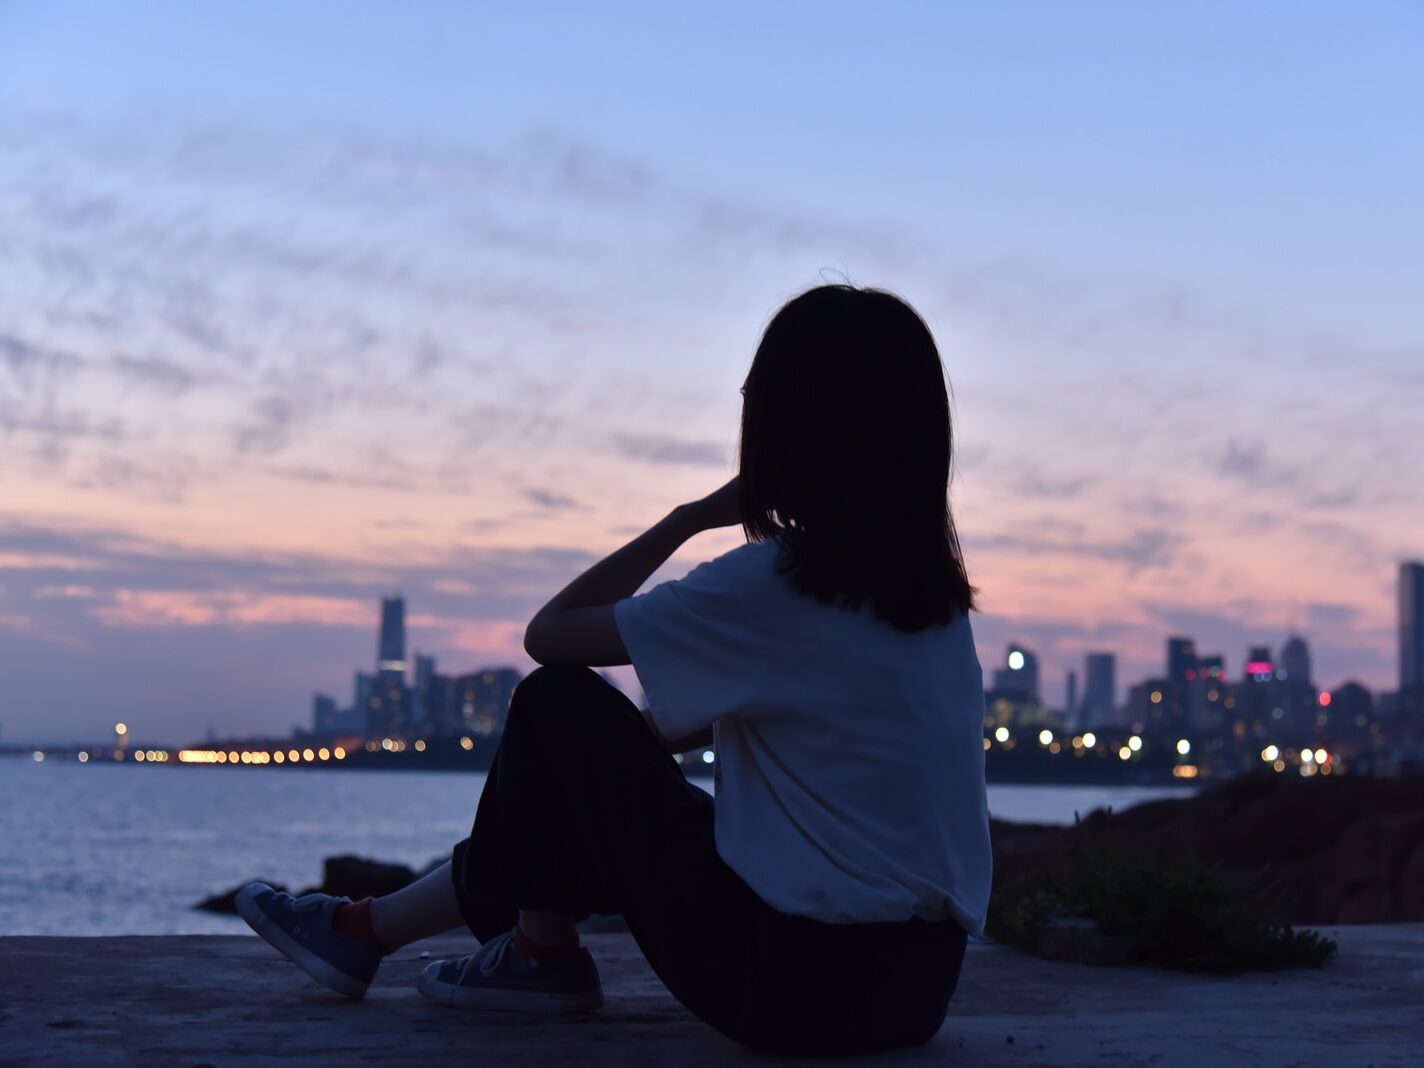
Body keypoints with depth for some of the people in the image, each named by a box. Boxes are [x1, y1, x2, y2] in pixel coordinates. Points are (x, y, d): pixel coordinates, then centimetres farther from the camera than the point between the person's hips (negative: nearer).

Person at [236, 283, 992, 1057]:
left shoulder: (767, 583, -15)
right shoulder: (935, 587, 7)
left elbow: (548, 634, -5)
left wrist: (692, 518, 2)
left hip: (795, 987, -8)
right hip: (919, 980, 8)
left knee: (555, 703, 5)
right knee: (604, 811, 25)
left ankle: (542, 953, 22)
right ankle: (373, 928, 37)